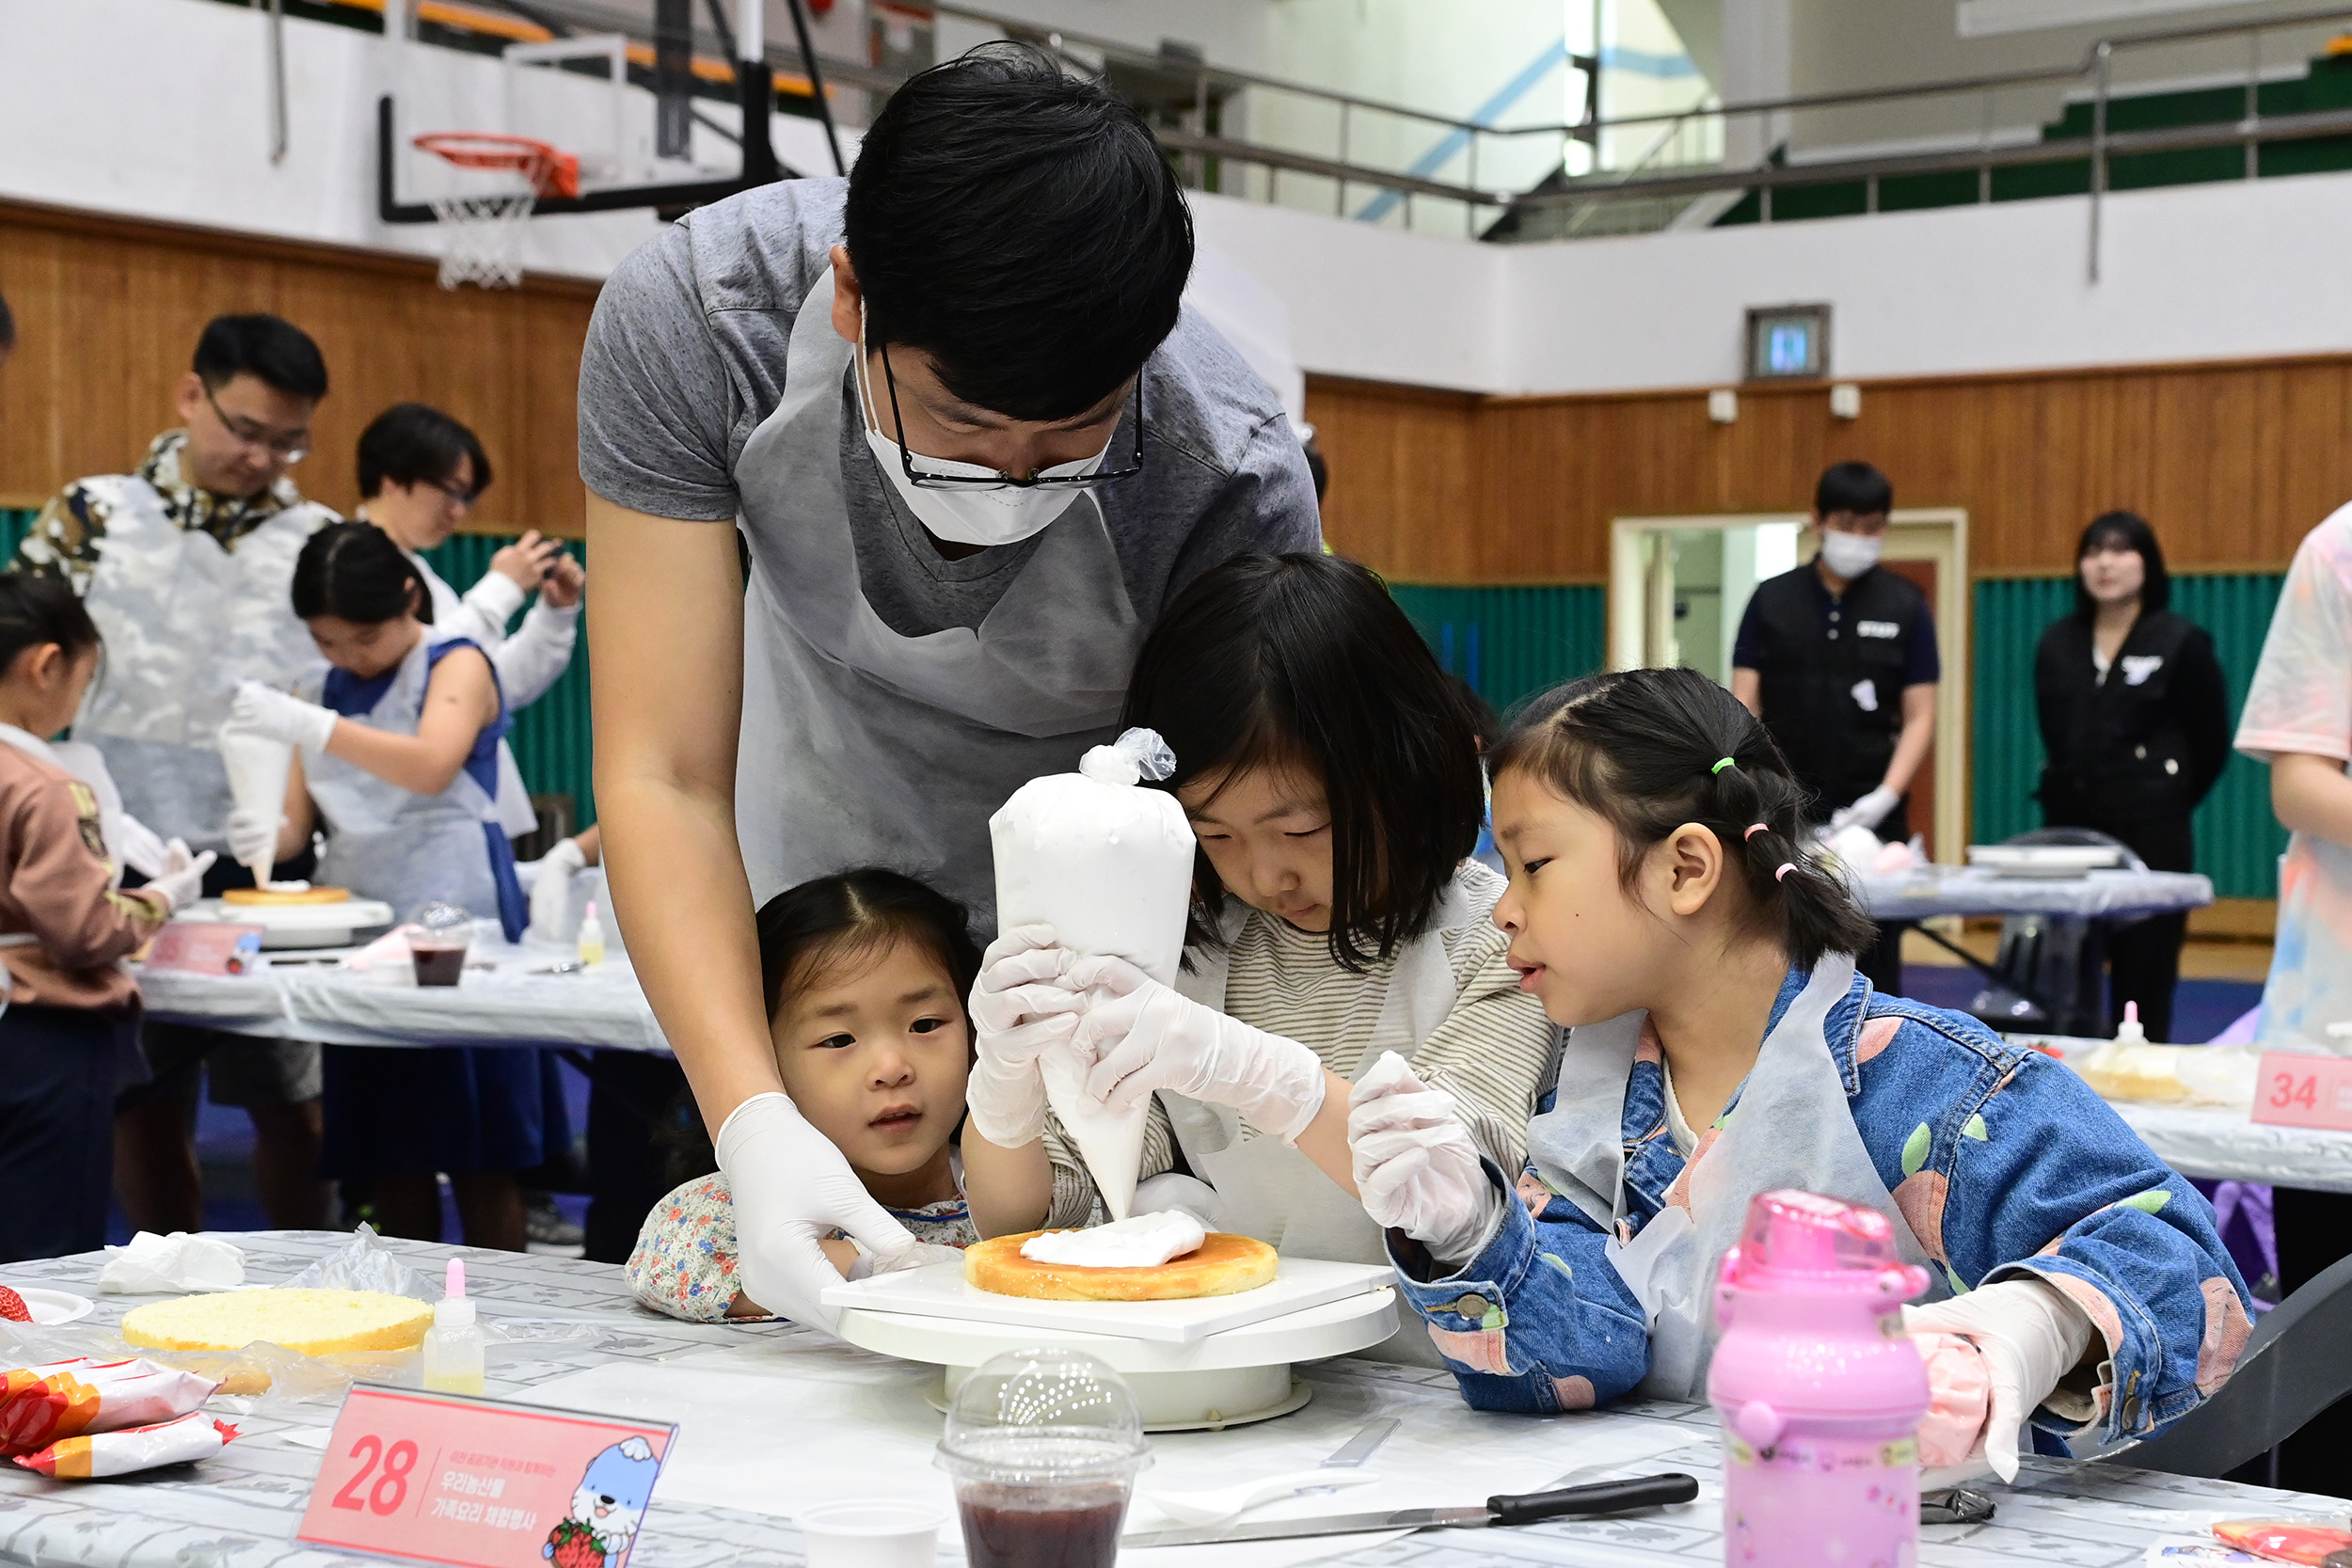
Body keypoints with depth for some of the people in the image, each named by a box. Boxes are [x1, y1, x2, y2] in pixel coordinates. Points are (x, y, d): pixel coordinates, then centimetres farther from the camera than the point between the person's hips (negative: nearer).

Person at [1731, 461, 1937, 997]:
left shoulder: (1905, 606, 4)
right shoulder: (1773, 600, 5)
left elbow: (1919, 716, 2)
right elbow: (1744, 706, 3)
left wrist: (1887, 796, -13)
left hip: (1870, 813, 0)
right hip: (1785, 812, 0)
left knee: (1874, 962, 2)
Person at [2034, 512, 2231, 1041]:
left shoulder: (2183, 643, -3)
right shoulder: (2057, 643, 11)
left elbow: (2211, 747, 3)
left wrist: (2162, 802, 7)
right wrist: (2073, 792, 11)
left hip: (2151, 838, -4)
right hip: (2068, 829, 4)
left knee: (2143, 989, -2)